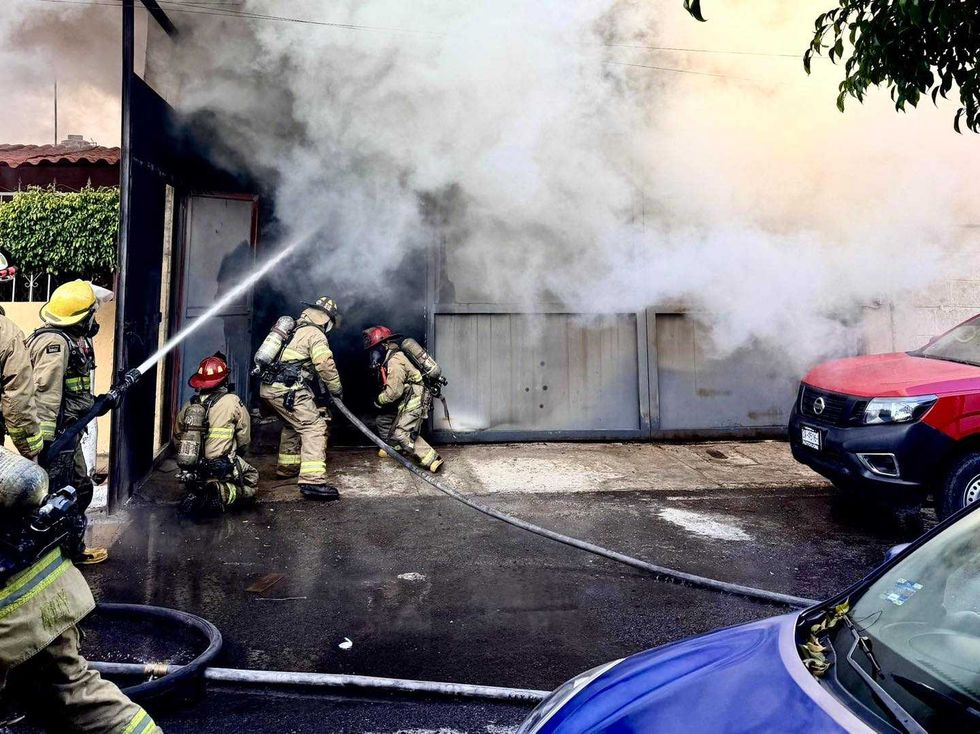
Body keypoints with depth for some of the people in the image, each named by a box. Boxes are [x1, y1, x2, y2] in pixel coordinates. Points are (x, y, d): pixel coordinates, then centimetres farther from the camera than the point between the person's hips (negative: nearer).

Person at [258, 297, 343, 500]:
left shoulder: (295, 330, 25)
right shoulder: (315, 334, -3)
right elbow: (325, 365, -14)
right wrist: (337, 389, 0)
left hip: (268, 387, 9)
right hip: (287, 390, -9)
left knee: (294, 424, 30)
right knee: (315, 426, -13)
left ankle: (287, 466, 40)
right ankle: (312, 481, -26)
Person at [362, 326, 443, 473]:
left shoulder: (394, 362, -21)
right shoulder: (389, 358, 12)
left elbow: (394, 391, -23)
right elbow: (389, 385, 19)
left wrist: (379, 401, -8)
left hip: (414, 400, -10)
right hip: (405, 400, 10)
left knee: (401, 433, -15)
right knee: (383, 420, 21)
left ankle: (432, 459, -16)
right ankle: (394, 448, 40)